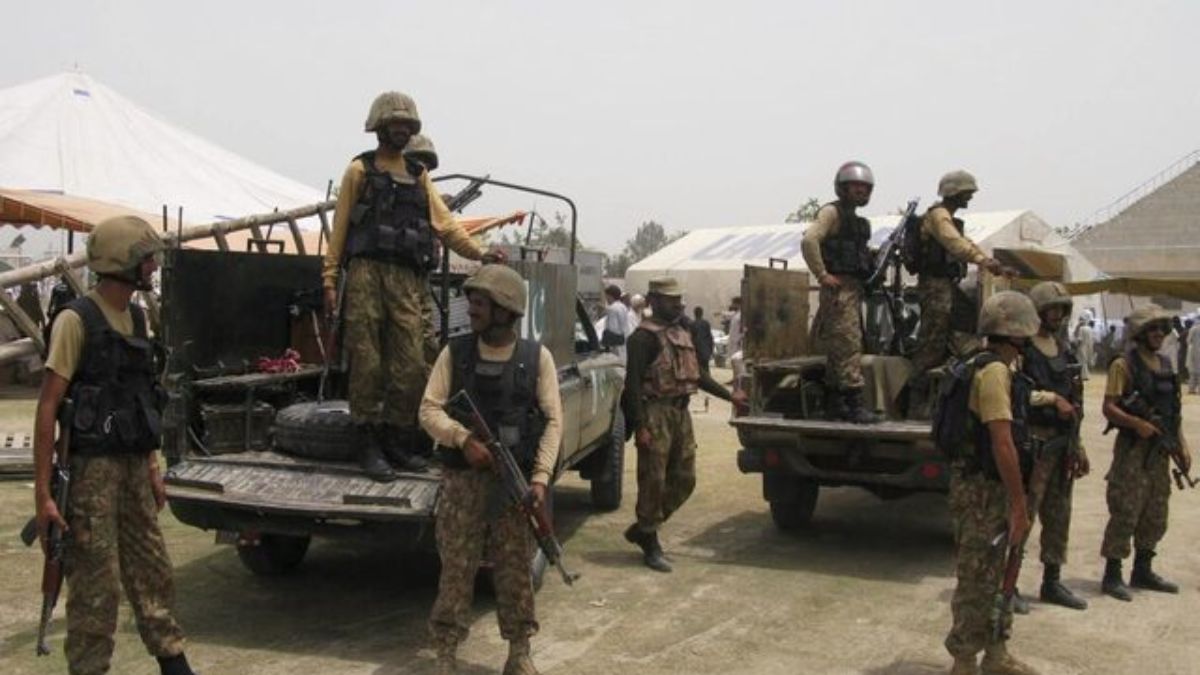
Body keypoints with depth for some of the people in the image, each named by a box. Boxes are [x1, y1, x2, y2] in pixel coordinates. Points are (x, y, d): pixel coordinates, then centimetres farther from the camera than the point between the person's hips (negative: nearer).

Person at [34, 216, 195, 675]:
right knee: (95, 584, 0)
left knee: (152, 570, 14)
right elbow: (47, 408, -15)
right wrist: (43, 491, -19)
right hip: (93, 468, -7)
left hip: (134, 466, 7)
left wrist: (152, 469, 18)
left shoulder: (137, 318, 11)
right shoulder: (76, 320, -12)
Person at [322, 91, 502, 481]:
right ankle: (368, 445, 4)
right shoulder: (360, 170, 9)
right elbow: (340, 226, 5)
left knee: (410, 366, -1)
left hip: (408, 281, 4)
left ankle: (398, 442, 11)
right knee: (367, 363, -3)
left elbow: (444, 224, 13)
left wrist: (481, 254, -1)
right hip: (367, 273, -4)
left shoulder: (419, 176, 20)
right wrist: (330, 279, -3)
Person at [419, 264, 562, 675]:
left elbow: (552, 420, -2)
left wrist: (541, 477, -11)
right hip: (464, 478, 1)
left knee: (515, 568, 8)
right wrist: (463, 438, -20)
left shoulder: (537, 357, 0)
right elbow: (429, 410, -1)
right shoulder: (454, 353, 2)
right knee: (456, 567, 3)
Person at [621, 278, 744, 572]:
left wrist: (730, 396, 23)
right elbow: (633, 383, -16)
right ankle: (651, 546, 10)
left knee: (684, 480, 12)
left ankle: (642, 530, 25)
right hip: (656, 414, -9)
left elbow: (698, 375, 26)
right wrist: (640, 426, -22)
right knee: (653, 483, -2)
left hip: (681, 413, 9)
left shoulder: (682, 335, 17)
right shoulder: (645, 336, -10)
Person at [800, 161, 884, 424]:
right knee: (849, 345, -12)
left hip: (854, 288, 9)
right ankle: (855, 404, -13)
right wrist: (822, 275, -21)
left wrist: (873, 268, 13)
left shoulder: (856, 220, 21)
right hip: (839, 288, -9)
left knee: (838, 347, 12)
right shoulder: (831, 212, -7)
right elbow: (809, 241, -21)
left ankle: (835, 404, 17)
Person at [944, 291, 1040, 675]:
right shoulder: (995, 371, -19)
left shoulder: (988, 367, 12)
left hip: (991, 486, 10)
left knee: (995, 576, 19)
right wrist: (1019, 505, -21)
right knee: (977, 580, -1)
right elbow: (1002, 444, -23)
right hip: (982, 489, -10)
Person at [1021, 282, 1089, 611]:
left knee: (1059, 515, 14)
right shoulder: (1021, 347, -10)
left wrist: (1078, 444, 18)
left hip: (1061, 444, 8)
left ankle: (1052, 581, 25)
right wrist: (1051, 398, -19)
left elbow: (1073, 400, 20)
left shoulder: (1064, 348, 16)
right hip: (1034, 441, -8)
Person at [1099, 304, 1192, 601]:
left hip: (1160, 450, 8)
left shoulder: (1165, 365, 14)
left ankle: (1142, 571, 26)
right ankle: (1112, 576, 3)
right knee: (1125, 514, -6)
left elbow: (1172, 411, 19)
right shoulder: (1124, 365, -9)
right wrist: (1136, 423, -30)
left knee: (1155, 515, 14)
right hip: (1133, 450, -8)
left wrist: (1182, 445, 13)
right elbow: (1109, 408, -15)